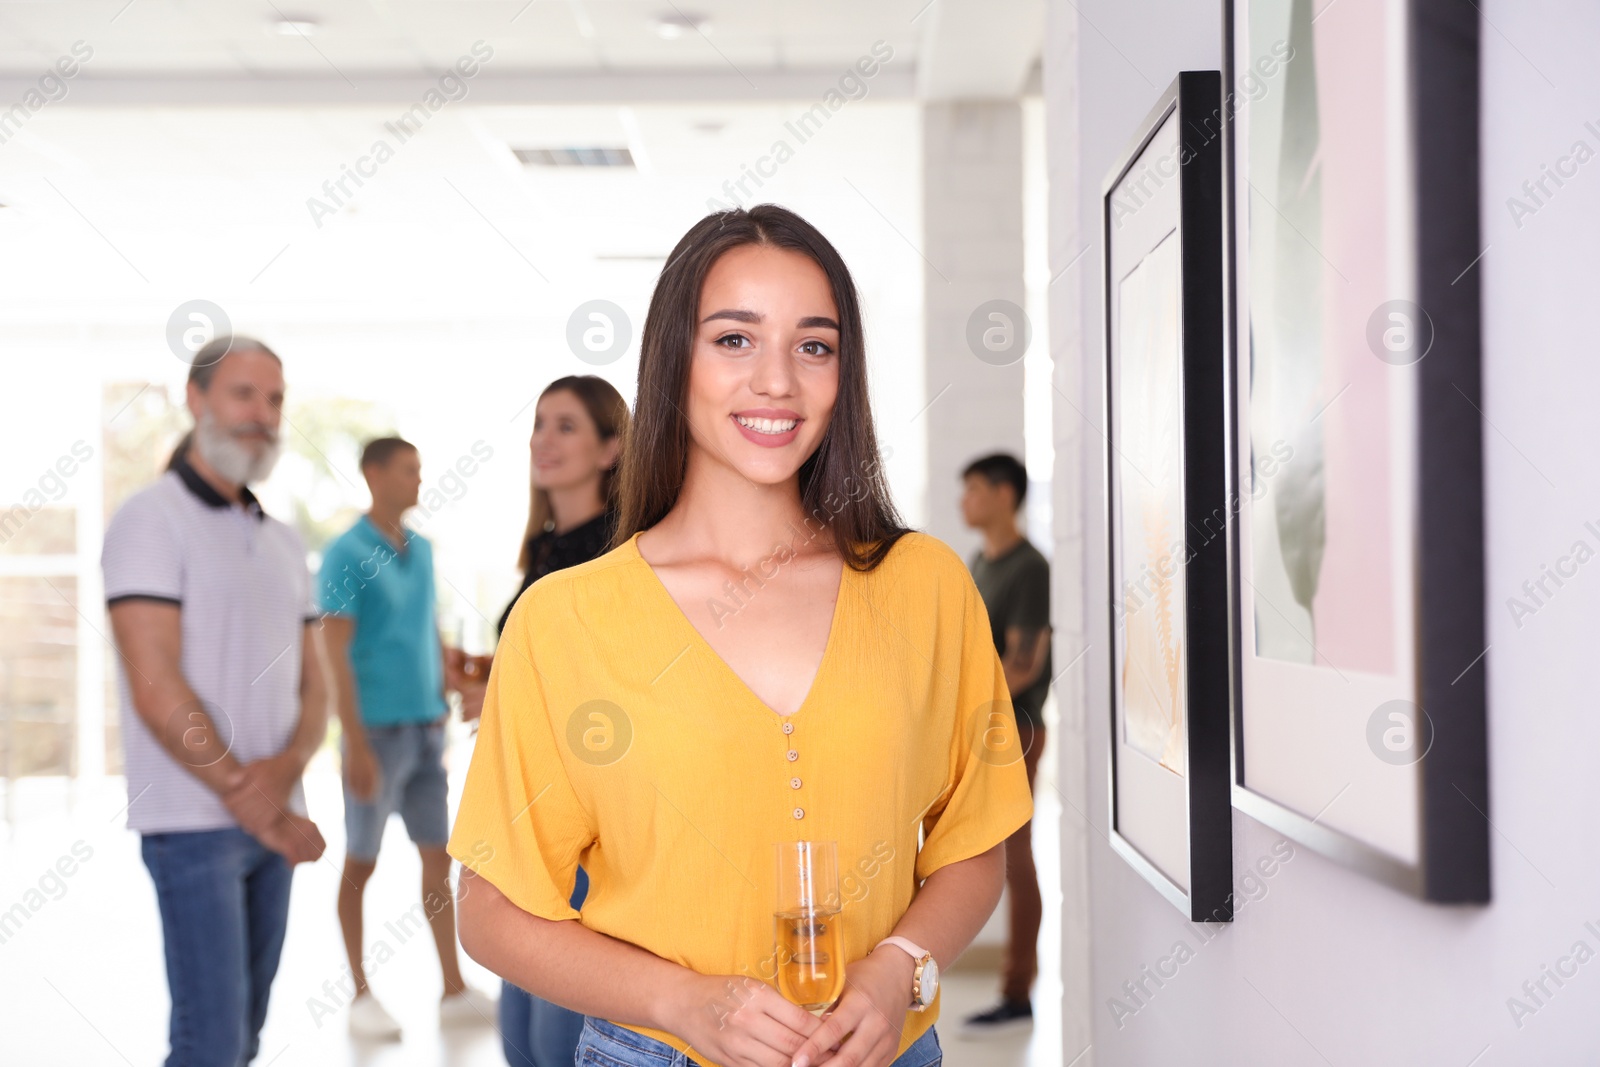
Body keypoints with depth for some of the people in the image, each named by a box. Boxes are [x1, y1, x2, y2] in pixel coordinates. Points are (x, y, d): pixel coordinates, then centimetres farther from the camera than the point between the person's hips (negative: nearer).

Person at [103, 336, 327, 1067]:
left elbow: (313, 686, 12)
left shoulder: (281, 542, 16)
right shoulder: (153, 518, -6)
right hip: (193, 822, -7)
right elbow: (155, 689, -14)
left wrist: (285, 771, -10)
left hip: (272, 822, 7)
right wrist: (250, 802, -12)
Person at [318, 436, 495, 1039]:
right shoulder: (347, 554, -10)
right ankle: (362, 995, 16)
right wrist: (357, 745, -18)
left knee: (438, 858, 7)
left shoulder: (421, 549, 10)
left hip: (426, 727, 6)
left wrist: (445, 705, 13)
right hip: (377, 729, -6)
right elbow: (336, 654, -14)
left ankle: (455, 992, 13)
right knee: (361, 865, 6)